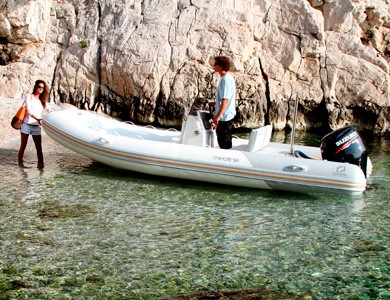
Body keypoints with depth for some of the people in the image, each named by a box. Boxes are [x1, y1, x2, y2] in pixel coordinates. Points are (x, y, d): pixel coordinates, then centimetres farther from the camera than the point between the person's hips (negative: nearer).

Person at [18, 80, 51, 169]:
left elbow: (50, 111, 5)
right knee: (23, 146, 4)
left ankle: (40, 163, -2)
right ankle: (20, 161, 17)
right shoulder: (29, 96, 0)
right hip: (26, 125, -3)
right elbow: (29, 110, -14)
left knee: (39, 147, -3)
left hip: (37, 127, 3)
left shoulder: (43, 100, 14)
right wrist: (37, 118, -28)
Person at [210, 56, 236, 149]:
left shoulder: (225, 80, -20)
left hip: (224, 117, -10)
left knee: (224, 143, -1)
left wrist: (218, 116, -26)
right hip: (226, 116, 10)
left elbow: (225, 100, -26)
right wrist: (215, 103, 20)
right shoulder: (227, 77, 11)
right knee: (223, 141, 19)